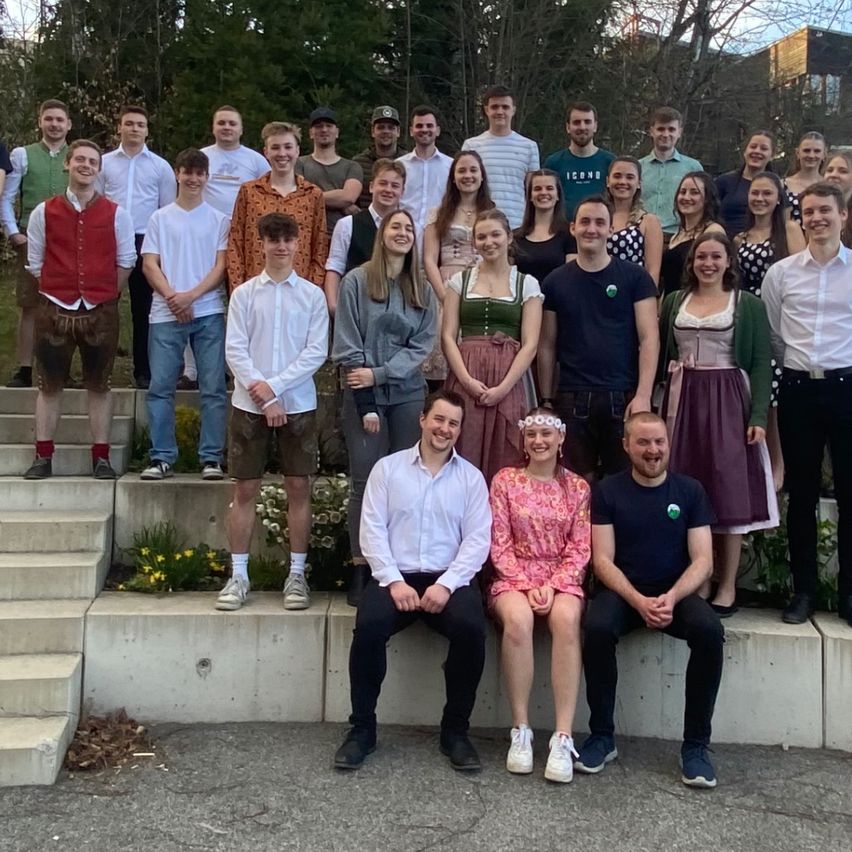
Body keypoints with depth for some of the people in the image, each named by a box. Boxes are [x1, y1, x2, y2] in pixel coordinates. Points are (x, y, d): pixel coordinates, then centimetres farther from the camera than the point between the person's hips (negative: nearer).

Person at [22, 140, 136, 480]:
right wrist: (56, 291, 3)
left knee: (99, 386, 6)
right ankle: (43, 457, 13)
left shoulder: (116, 214, 3)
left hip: (101, 311, 0)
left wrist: (105, 296, 2)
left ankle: (101, 458, 12)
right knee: (49, 385, 6)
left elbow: (125, 262, 6)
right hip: (55, 309, 1)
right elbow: (35, 262, 8)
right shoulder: (44, 212, 4)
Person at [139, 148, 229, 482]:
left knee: (214, 388, -3)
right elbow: (149, 265, 6)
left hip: (209, 312, -1)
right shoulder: (160, 218, 12)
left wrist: (190, 295, -10)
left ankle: (211, 458, 3)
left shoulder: (218, 219, 10)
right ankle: (161, 458, 5)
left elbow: (221, 266, 2)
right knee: (160, 387, -1)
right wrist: (172, 297, -9)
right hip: (166, 314, 1)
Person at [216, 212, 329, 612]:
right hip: (249, 403, 0)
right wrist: (263, 396, -10)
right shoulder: (244, 293, 4)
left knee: (298, 488, 3)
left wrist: (275, 385, -11)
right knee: (245, 489, 3)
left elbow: (317, 352, -3)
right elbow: (235, 349, -2)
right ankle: (238, 576, 11)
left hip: (298, 403, 0)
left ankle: (296, 574, 13)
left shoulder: (313, 295, 3)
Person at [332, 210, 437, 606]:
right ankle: (360, 567, 4)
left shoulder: (422, 290, 10)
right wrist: (366, 403, -10)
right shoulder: (356, 281, 0)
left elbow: (422, 345, 3)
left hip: (408, 394, 3)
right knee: (364, 481, -3)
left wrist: (379, 373, -11)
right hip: (363, 394, -3)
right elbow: (347, 346, -5)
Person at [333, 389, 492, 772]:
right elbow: (372, 530, 1)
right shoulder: (387, 468, 8)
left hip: (449, 579, 1)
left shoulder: (471, 477, 10)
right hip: (395, 576, 0)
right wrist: (394, 581, -12)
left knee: (471, 628, -29)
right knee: (369, 626, -30)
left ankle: (455, 730, -9)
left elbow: (478, 540, 1)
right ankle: (362, 728, -9)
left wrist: (446, 584, -14)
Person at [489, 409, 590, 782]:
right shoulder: (505, 480, 6)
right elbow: (499, 544, 0)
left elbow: (580, 549, 3)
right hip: (514, 576, -1)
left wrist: (553, 586, -13)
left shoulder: (577, 487, 9)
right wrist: (526, 585, -12)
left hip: (562, 579, 1)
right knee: (517, 619, -36)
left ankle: (563, 737, -35)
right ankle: (520, 729, -25)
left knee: (566, 619, -35)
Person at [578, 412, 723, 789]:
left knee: (709, 630, -30)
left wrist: (671, 598, -20)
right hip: (622, 590, -1)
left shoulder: (690, 491, 4)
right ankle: (602, 737, -13)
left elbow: (702, 560, -1)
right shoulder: (607, 491, 1)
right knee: (596, 628, -33)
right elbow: (602, 560, -5)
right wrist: (638, 601, -21)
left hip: (675, 592, 1)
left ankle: (695, 744, -15)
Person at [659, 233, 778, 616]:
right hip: (683, 401, 3)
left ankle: (727, 588, 6)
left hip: (728, 401, -2)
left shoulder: (749, 305, 4)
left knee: (728, 492, -2)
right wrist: (663, 399, 1)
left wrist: (758, 416, -10)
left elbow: (761, 365, -1)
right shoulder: (674, 302, 11)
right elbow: (661, 354, 12)